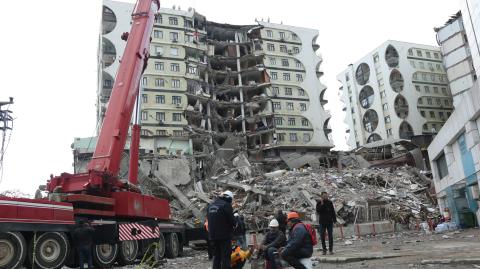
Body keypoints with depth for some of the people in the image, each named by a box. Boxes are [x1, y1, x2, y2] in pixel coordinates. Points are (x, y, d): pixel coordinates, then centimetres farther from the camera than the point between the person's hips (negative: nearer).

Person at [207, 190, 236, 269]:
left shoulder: (210, 205, 13)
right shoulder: (226, 205, -11)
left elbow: (209, 220, 16)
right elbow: (232, 220, -13)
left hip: (212, 236, 7)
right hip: (225, 235, -7)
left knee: (216, 256, 15)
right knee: (225, 257, -2)